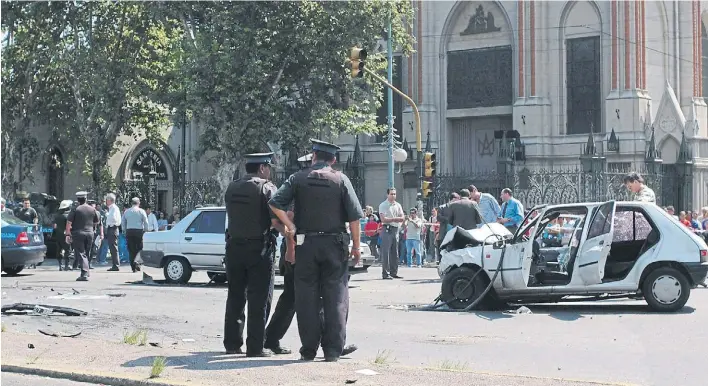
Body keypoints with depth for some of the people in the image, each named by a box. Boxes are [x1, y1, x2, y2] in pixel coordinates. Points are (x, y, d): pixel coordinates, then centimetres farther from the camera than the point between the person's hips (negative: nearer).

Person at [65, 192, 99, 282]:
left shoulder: (75, 210, -8)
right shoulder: (92, 209, 5)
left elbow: (69, 223, -10)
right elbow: (97, 222, 16)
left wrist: (67, 234, -6)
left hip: (78, 234, -4)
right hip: (90, 233, 4)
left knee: (81, 254, -4)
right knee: (86, 254, 17)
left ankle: (84, 274, -14)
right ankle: (86, 272, 21)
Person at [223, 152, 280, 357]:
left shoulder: (231, 188, 9)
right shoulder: (266, 187, -10)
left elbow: (233, 216, 12)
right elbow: (276, 221, -18)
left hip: (234, 247, 6)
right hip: (259, 248, -6)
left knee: (235, 296, 14)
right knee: (259, 299, 0)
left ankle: (232, 343, 19)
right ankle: (255, 346, 0)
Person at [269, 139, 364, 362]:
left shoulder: (298, 179, 3)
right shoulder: (341, 180, 1)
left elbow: (275, 203, -7)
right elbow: (355, 216, -4)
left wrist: (291, 227, -1)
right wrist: (356, 246, 3)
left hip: (305, 244, 1)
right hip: (335, 244, -1)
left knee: (306, 297, 7)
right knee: (336, 297, 3)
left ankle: (308, 350, 8)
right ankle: (332, 351, 0)